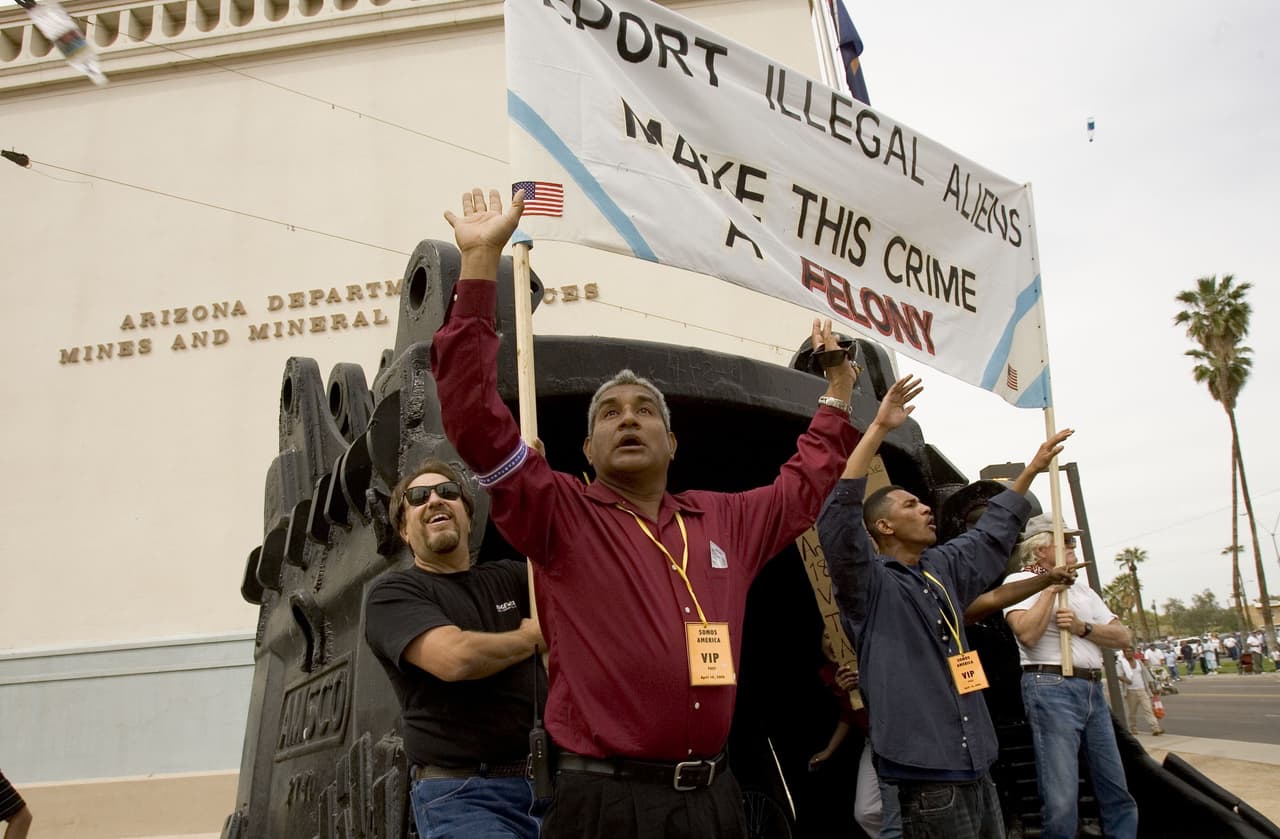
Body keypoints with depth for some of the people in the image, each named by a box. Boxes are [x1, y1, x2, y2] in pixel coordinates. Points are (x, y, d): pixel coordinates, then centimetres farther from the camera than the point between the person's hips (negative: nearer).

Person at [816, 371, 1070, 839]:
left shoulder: (943, 568, 15)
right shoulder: (871, 583, -8)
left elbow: (992, 534, 32)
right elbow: (838, 519, -25)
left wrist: (1033, 468, 37)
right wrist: (879, 428, -28)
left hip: (975, 765, 8)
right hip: (928, 771, -8)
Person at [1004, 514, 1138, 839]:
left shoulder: (1082, 590, 19)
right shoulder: (1020, 581, 0)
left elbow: (1124, 636, 12)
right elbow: (1027, 633, -17)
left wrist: (1082, 627, -6)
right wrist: (1051, 587, -9)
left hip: (1094, 690, 7)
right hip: (1052, 688, -7)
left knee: (1117, 791, 10)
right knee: (1061, 800, -9)